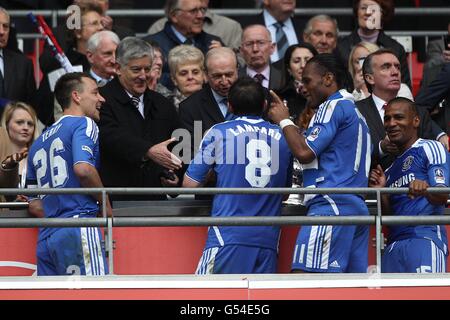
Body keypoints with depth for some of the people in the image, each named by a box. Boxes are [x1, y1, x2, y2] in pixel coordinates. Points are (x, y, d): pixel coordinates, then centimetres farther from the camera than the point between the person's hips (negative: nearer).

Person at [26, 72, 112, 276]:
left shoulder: (39, 143, 25)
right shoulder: (83, 124, 3)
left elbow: (35, 206, 22)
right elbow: (83, 168, -15)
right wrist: (105, 204, -2)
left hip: (45, 236, 8)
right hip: (79, 228, -8)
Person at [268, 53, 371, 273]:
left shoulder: (334, 106, -4)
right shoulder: (355, 111, 26)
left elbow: (304, 152, -11)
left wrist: (284, 121, 3)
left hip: (331, 204, -10)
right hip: (357, 207, 10)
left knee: (303, 274, -17)